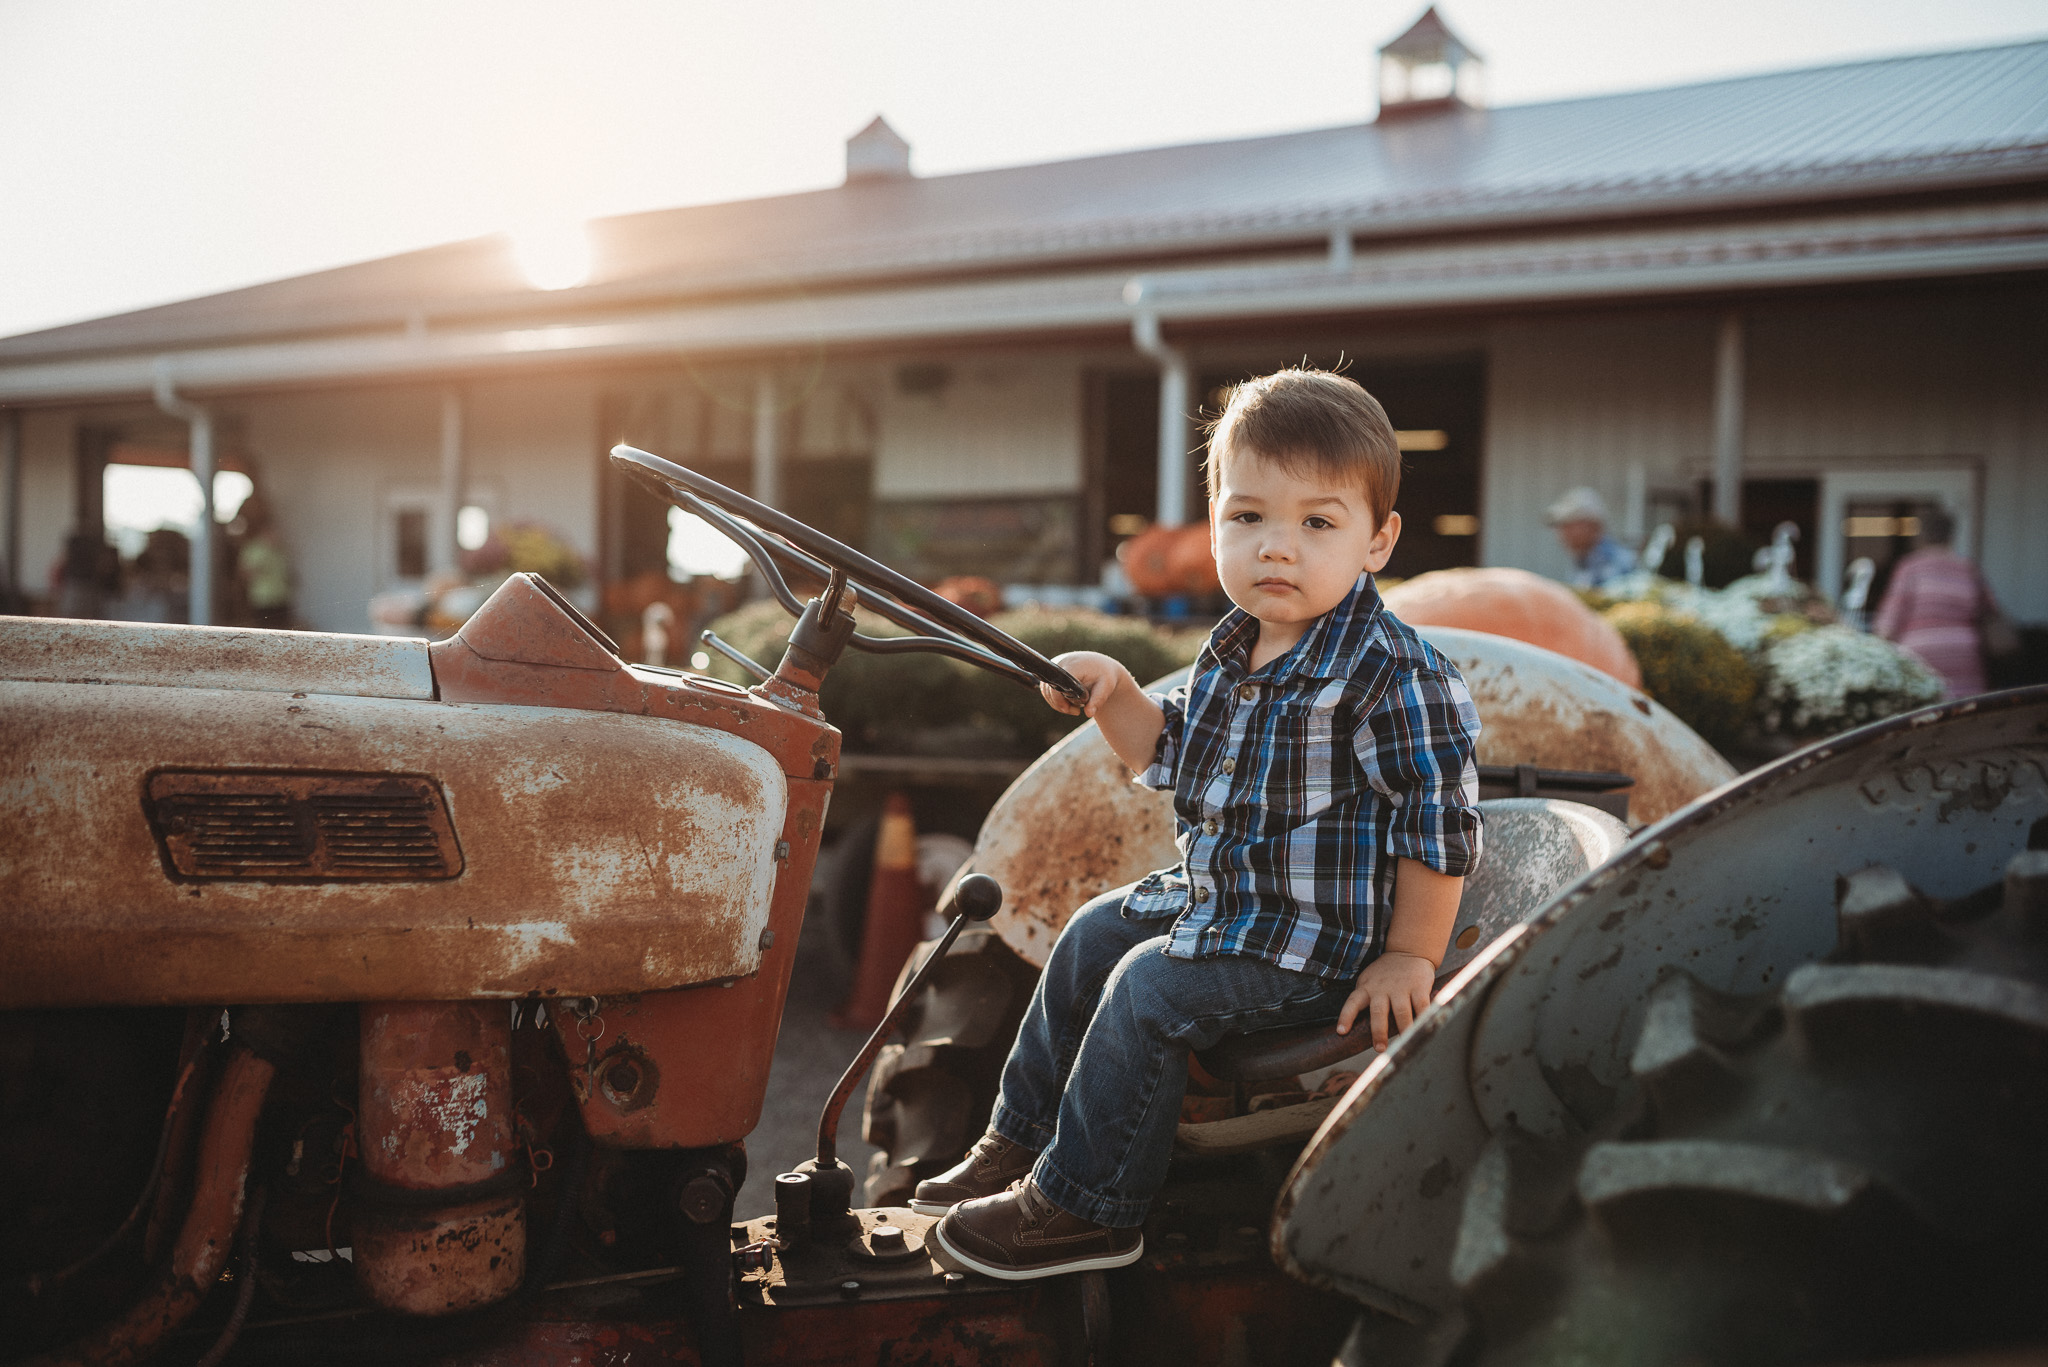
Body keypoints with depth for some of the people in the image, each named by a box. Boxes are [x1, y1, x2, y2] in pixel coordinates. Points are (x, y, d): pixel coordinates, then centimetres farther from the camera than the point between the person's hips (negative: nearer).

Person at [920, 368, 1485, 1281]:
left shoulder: (1392, 675, -23)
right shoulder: (1232, 654, 2)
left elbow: (1440, 820, -20)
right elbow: (1172, 757, 16)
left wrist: (1411, 956, -16)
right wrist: (1114, 696, -1)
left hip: (1316, 933, -9)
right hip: (1219, 895, 9)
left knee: (1149, 988, -19)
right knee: (1092, 937, 15)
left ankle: (1082, 1207, -2)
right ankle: (1023, 1137, 31)